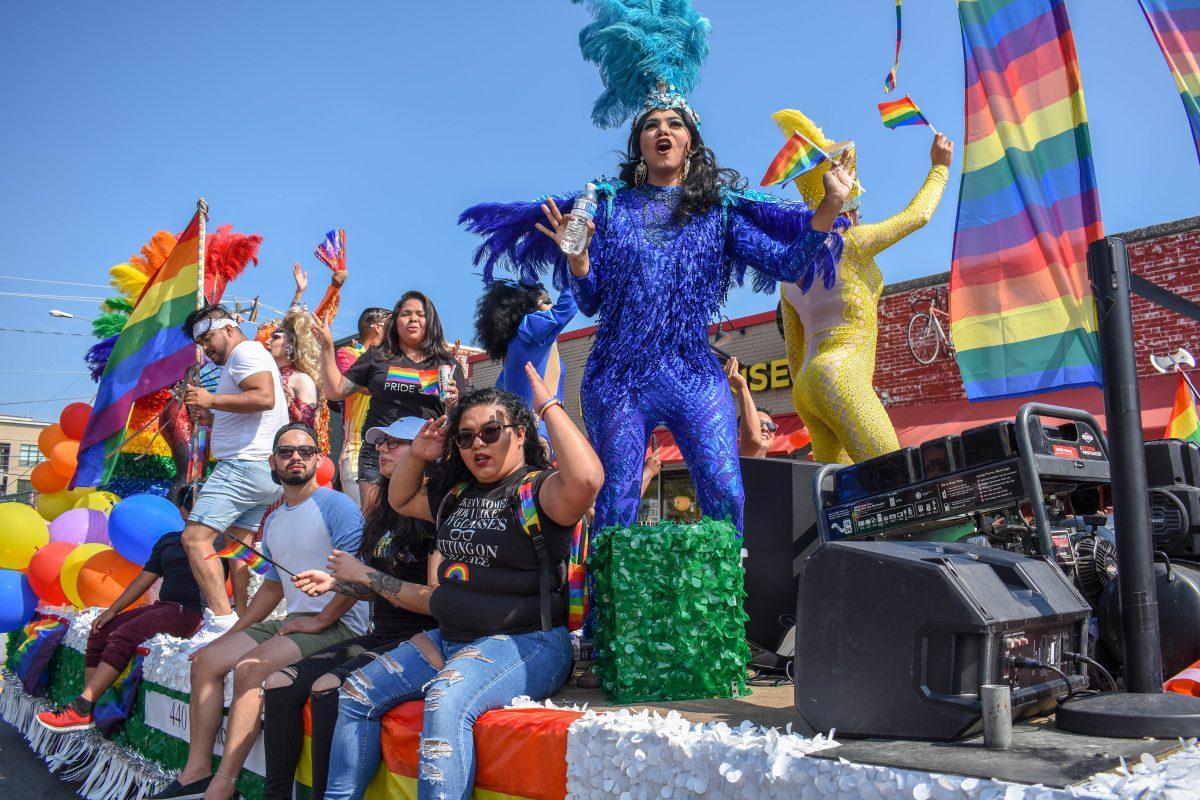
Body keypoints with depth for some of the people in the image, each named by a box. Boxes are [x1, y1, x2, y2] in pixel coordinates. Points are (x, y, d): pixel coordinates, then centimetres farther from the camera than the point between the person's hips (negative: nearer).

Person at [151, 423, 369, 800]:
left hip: (337, 625, -9)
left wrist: (321, 620, -19)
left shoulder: (336, 506, -11)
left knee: (248, 668, -26)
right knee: (205, 661, 0)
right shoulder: (273, 522, 17)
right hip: (292, 622, 9)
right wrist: (230, 635, 18)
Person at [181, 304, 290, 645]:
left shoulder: (245, 351, -5)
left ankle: (222, 622, -21)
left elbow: (264, 397, -23)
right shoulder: (249, 358, 27)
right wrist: (213, 419, 20)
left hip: (245, 465, -11)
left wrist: (212, 400, -18)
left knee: (195, 538, -15)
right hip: (266, 472, 11)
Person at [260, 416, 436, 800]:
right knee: (280, 684, -6)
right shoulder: (384, 514, 15)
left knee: (328, 689, -28)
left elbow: (436, 601, -19)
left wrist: (363, 574, -13)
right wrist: (334, 583, 5)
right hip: (378, 637, 9)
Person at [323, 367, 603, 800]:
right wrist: (416, 456, 12)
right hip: (449, 638, 9)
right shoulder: (457, 493, 14)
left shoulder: (536, 489, -10)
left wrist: (548, 405, -23)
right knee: (357, 692, 3)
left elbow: (586, 478, -33)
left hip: (523, 643, -8)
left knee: (446, 701, -35)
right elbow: (400, 500, 32)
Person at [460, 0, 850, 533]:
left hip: (695, 375, 0)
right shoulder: (609, 204, 8)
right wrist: (575, 252, -13)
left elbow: (789, 263, 1)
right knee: (616, 506, 0)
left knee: (726, 498, -10)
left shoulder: (720, 206, 9)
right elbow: (590, 301, 5)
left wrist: (830, 206, -10)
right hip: (618, 376, 0)